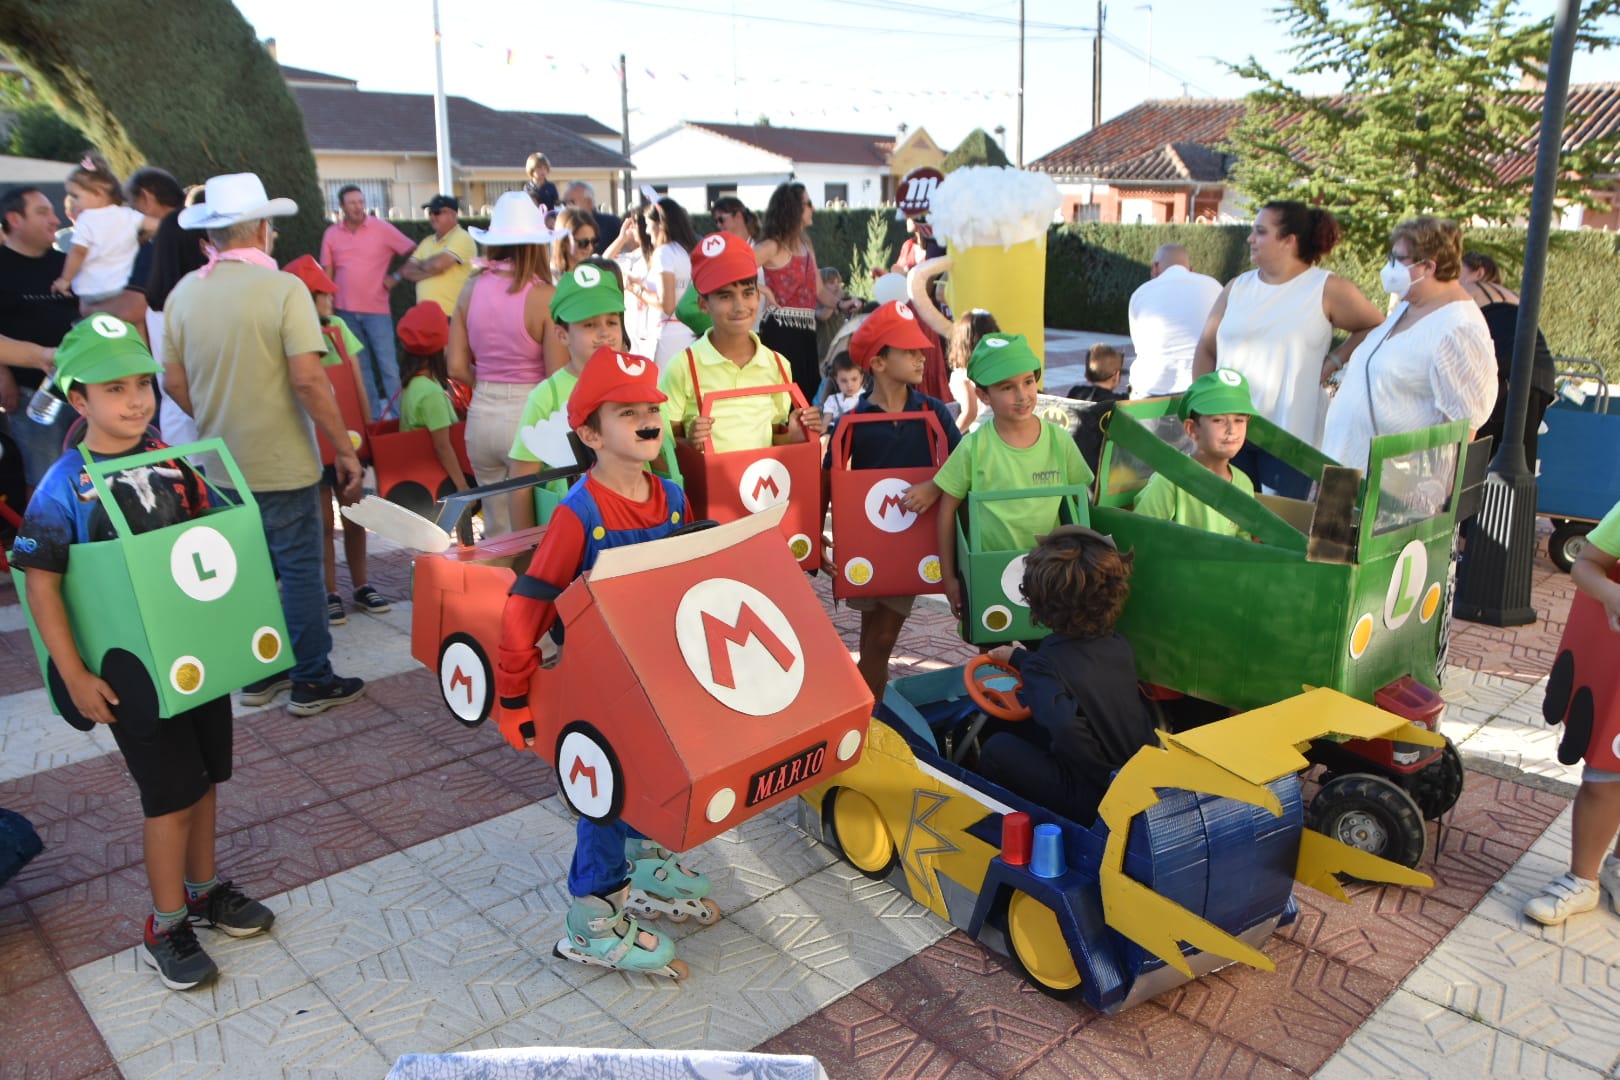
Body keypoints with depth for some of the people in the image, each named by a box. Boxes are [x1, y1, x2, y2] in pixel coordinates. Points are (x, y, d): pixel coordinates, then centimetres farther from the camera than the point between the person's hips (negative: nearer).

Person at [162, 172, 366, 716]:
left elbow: (174, 383, 5)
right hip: (282, 464, -5)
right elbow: (308, 379, -21)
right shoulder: (283, 288, -15)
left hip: (220, 464, 5)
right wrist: (345, 449, -14)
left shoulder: (184, 293, 1)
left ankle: (258, 674, 27)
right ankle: (312, 681, 12)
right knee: (299, 570, 5)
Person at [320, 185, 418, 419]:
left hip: (377, 310, -3)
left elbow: (414, 253, -1)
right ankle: (376, 416, 19)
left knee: (388, 366, -6)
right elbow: (327, 273, 9)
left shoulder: (382, 228, -4)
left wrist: (397, 276, -6)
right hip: (346, 312, 3)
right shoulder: (331, 233, 5)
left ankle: (398, 416, -1)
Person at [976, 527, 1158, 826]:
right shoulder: (1119, 647, 0)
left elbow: (1065, 729, -40)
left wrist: (1103, 775, -22)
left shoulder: (1043, 667, -21)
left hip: (1094, 803, -7)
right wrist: (1019, 658, 32)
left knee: (998, 749, 2)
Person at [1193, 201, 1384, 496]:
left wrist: (1334, 361, -3)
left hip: (1289, 435, -4)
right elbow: (1207, 349, 13)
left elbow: (1376, 327, 6)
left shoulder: (1327, 289, -1)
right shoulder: (1238, 287, 11)